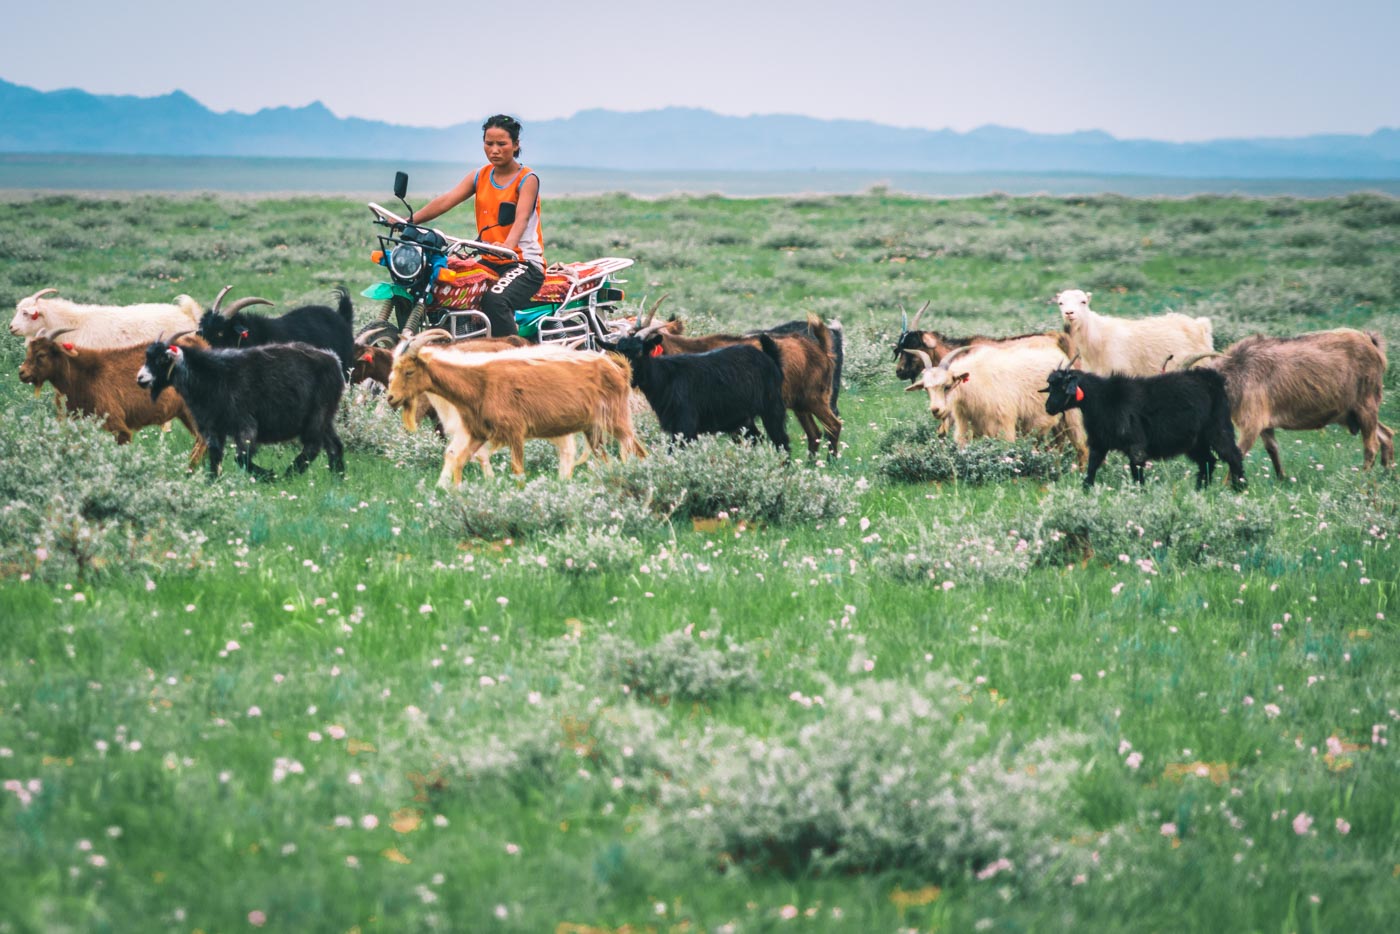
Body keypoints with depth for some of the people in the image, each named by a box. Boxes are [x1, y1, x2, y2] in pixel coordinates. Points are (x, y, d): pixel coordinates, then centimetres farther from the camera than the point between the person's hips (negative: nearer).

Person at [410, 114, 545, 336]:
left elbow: (521, 218, -22)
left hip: (524, 262, -7)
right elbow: (446, 201, 1)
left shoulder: (527, 179, -5)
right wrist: (409, 221, -13)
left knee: (495, 299, -35)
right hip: (489, 261, 7)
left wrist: (508, 246, -43)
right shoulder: (481, 176, 12)